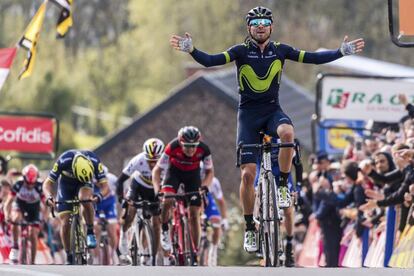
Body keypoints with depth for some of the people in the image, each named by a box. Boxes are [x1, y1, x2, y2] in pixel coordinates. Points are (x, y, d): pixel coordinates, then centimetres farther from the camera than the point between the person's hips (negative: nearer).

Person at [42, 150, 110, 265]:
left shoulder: (95, 161, -32)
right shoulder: (63, 161, -35)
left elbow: (105, 186, -29)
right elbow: (47, 183, -28)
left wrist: (99, 195, -51)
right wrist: (49, 197, -48)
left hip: (84, 186, 0)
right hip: (66, 185, 0)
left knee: (85, 198, -36)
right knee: (65, 224, -9)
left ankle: (90, 232, -19)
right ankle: (69, 258, 5)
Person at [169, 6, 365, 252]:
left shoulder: (280, 50, -1)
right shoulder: (241, 51, -7)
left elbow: (313, 58, -4)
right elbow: (210, 61, -20)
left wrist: (342, 52, -15)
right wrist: (191, 50, -37)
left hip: (273, 111, 1)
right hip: (248, 114, -1)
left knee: (288, 133, -35)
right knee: (248, 174, -7)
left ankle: (283, 185, -15)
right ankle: (250, 229, 5)